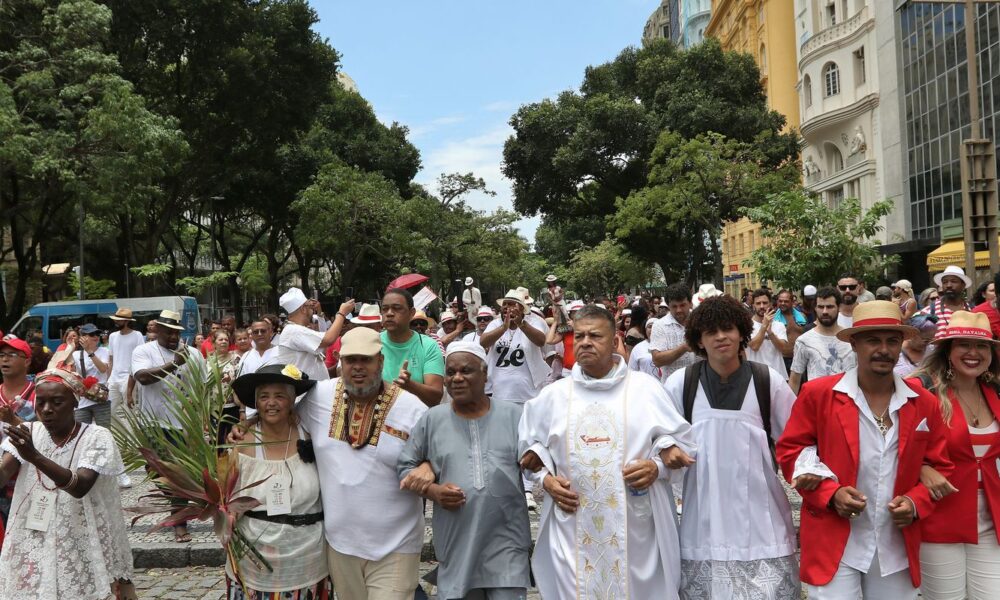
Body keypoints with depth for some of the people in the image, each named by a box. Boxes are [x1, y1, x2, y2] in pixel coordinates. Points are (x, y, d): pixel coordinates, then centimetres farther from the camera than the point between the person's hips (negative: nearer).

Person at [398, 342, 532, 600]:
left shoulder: (513, 415, 2)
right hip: (456, 543, 1)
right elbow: (405, 466, 7)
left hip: (507, 541, -1)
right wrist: (432, 490, -8)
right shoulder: (431, 419, 3)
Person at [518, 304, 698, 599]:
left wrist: (657, 467, -14)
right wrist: (546, 479, -2)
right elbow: (530, 448, 15)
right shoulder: (553, 394, 7)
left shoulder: (645, 387, 1)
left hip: (635, 527, -1)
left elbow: (681, 443, 4)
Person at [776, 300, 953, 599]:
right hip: (834, 545, -3)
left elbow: (939, 466, 11)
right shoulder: (817, 394, -7)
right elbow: (789, 451, -1)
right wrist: (830, 493, -14)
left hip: (897, 549, 4)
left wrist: (916, 503, -7)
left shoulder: (924, 403, 3)